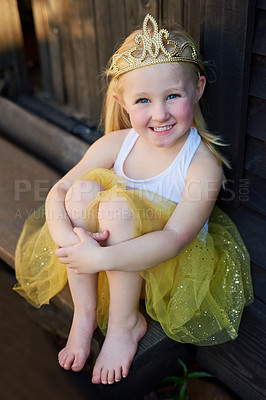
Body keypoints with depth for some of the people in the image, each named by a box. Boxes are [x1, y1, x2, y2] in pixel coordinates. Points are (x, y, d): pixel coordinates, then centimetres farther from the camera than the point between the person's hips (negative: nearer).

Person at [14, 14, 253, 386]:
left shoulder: (203, 164, -22)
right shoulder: (116, 144, -10)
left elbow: (175, 238, -31)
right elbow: (58, 192, -8)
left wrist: (100, 258, -38)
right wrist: (65, 236, -28)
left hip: (173, 264, -4)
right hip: (113, 252, 4)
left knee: (118, 205, -32)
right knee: (85, 189, -24)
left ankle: (125, 323, -14)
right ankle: (84, 312, -13)